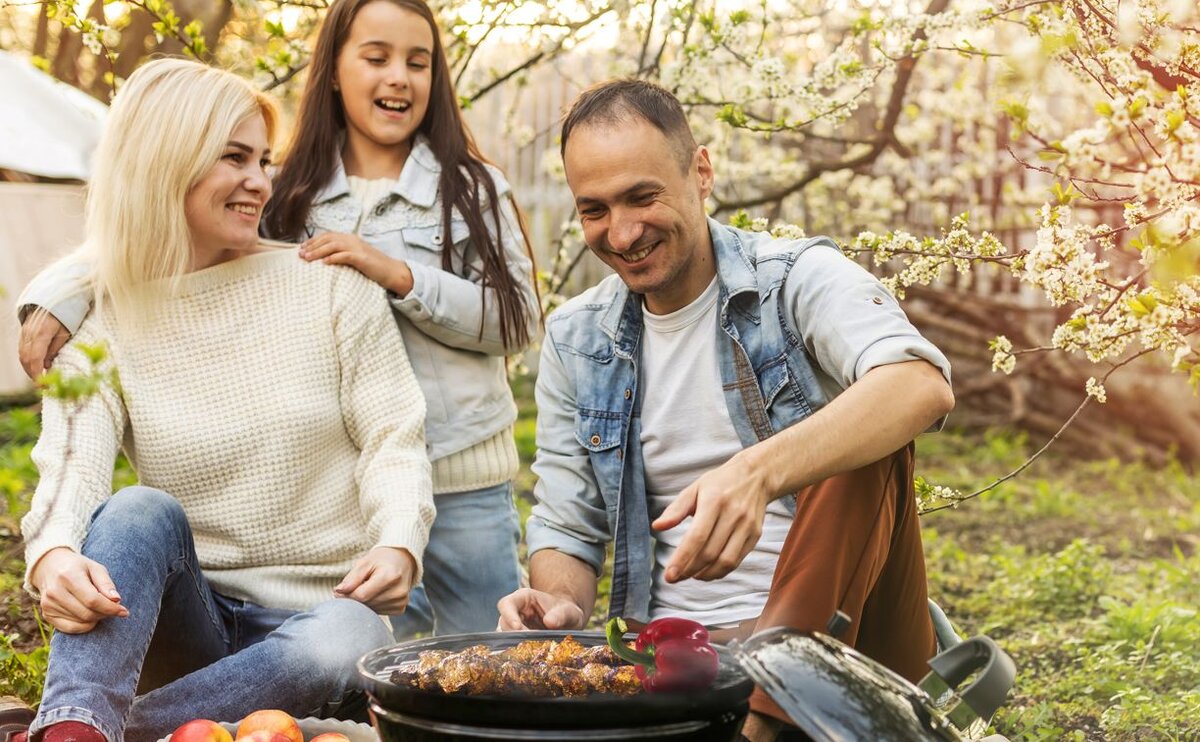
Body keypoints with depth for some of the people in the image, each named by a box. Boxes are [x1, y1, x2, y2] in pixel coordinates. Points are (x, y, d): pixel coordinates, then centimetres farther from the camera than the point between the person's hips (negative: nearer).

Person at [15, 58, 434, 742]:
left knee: (343, 646, -35)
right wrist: (53, 553, -39)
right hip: (184, 619, 0)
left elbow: (394, 437, -2)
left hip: (319, 611, 0)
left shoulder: (332, 286, 2)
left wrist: (398, 543, -24)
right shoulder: (104, 326, 1)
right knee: (140, 512, -31)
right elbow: (73, 464, -15)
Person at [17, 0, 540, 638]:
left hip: (463, 481, -1)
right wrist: (56, 303, -14)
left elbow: (518, 318, -5)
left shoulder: (474, 188, 2)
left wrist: (398, 273, -16)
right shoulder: (288, 194, 5)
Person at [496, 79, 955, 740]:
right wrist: (557, 604, -12)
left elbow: (923, 387, -27)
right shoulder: (575, 341, 9)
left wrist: (757, 472, -44)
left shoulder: (797, 278, -6)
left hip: (827, 617, -1)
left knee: (867, 437, -30)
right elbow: (566, 525, 13)